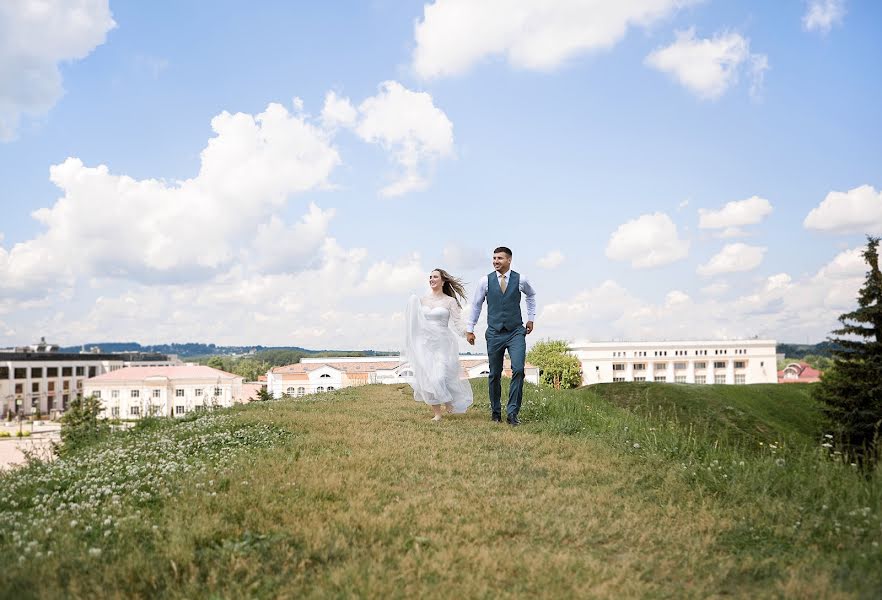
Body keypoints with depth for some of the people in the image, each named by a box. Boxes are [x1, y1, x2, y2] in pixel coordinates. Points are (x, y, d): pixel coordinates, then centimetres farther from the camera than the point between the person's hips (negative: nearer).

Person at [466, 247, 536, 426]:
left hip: (516, 332, 0)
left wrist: (531, 318, 18)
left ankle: (512, 413, -7)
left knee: (518, 370, -15)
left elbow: (531, 295, 22)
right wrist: (470, 329, 12)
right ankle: (495, 411, 23)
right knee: (494, 374, 7)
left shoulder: (520, 280, 0)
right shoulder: (486, 281, 0)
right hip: (494, 333, 1)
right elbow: (476, 305, 11)